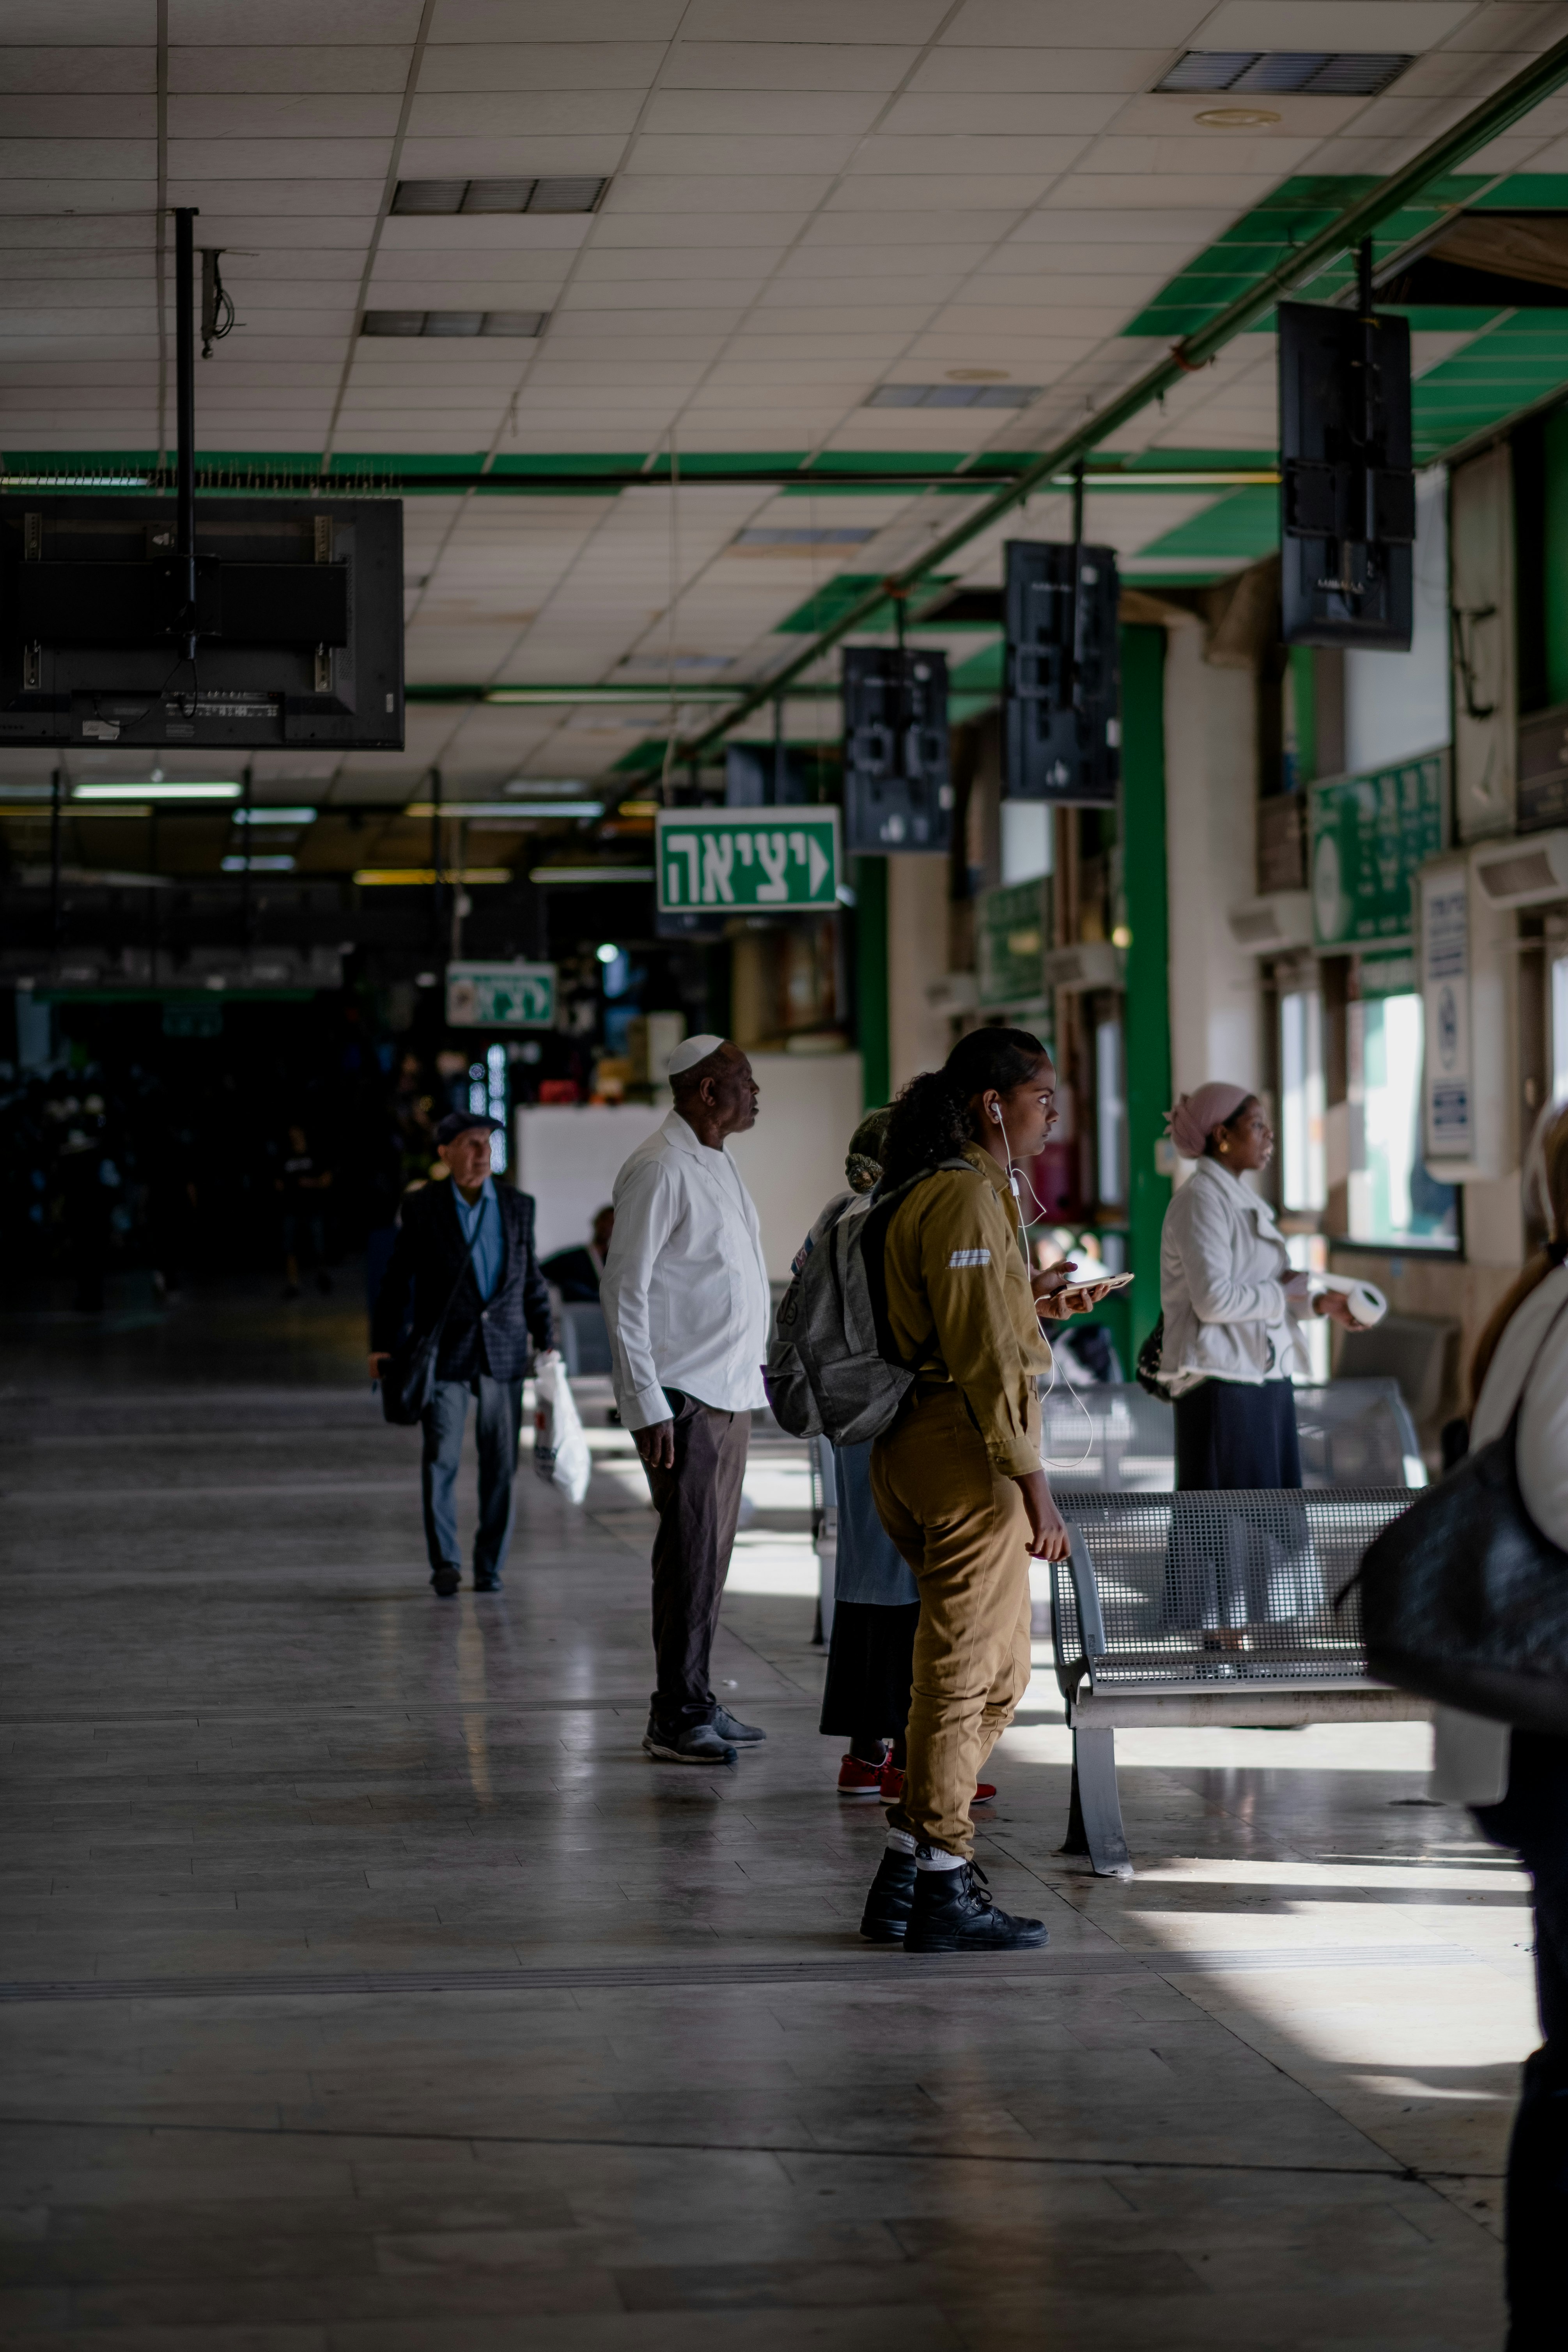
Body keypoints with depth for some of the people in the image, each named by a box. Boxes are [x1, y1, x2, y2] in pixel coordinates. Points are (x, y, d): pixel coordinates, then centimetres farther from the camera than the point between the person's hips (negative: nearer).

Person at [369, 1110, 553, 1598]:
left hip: (504, 1351, 2)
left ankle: (490, 1564, 12)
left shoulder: (518, 1207, 8)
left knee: (501, 1462, 2)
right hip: (444, 1351, -2)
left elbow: (532, 1280, 13)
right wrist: (382, 1345, -2)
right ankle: (444, 1563, 0)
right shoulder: (422, 1208, 2)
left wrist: (545, 1341, 7)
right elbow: (398, 1279, 3)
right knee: (440, 1457, -7)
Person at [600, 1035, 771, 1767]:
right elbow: (625, 1289, -16)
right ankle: (675, 1717, -5)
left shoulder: (719, 1166, 17)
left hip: (730, 1392, 9)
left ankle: (695, 1700, 18)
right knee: (691, 1549, -9)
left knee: (710, 1547, 11)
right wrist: (648, 1402, -20)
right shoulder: (660, 1169, -12)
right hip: (683, 1396, -9)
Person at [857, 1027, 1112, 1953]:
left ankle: (906, 1874, 19)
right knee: (965, 1673, -2)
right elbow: (984, 1357, -20)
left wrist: (1030, 1301, 19)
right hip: (965, 1455, -11)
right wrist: (1034, 1483, -19)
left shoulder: (931, 1195, 18)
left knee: (998, 1673, 16)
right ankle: (943, 1889, 6)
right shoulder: (968, 1198, -15)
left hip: (920, 1449, 11)